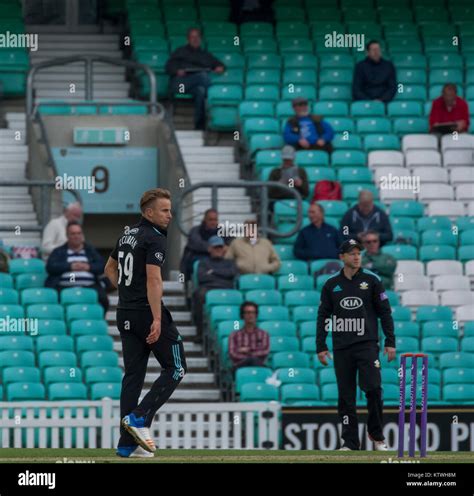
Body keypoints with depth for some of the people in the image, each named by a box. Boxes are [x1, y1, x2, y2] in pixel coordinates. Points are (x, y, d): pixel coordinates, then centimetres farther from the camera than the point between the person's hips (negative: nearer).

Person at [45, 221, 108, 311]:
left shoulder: (91, 251, 25)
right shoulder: (59, 251, 20)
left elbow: (102, 266, 11)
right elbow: (50, 267, 2)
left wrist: (88, 267, -9)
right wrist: (70, 266, -8)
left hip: (89, 286, 1)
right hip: (64, 286, -1)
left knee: (102, 299, -29)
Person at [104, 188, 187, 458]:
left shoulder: (127, 234, 15)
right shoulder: (155, 239, -12)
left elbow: (110, 268, 28)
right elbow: (153, 279, -22)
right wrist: (157, 320, -25)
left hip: (126, 314, 8)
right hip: (148, 312, -8)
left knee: (133, 374, 7)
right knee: (176, 368, 1)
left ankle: (127, 444, 4)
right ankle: (139, 418, -11)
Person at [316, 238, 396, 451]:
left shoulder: (371, 280, 3)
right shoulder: (331, 284, 7)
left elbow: (385, 312, 4)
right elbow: (323, 316, 11)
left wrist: (390, 342, -2)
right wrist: (320, 347, 5)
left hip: (367, 344, -2)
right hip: (341, 347, 2)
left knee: (373, 388, -15)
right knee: (346, 395, 2)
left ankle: (377, 435, 2)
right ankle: (350, 441, 8)